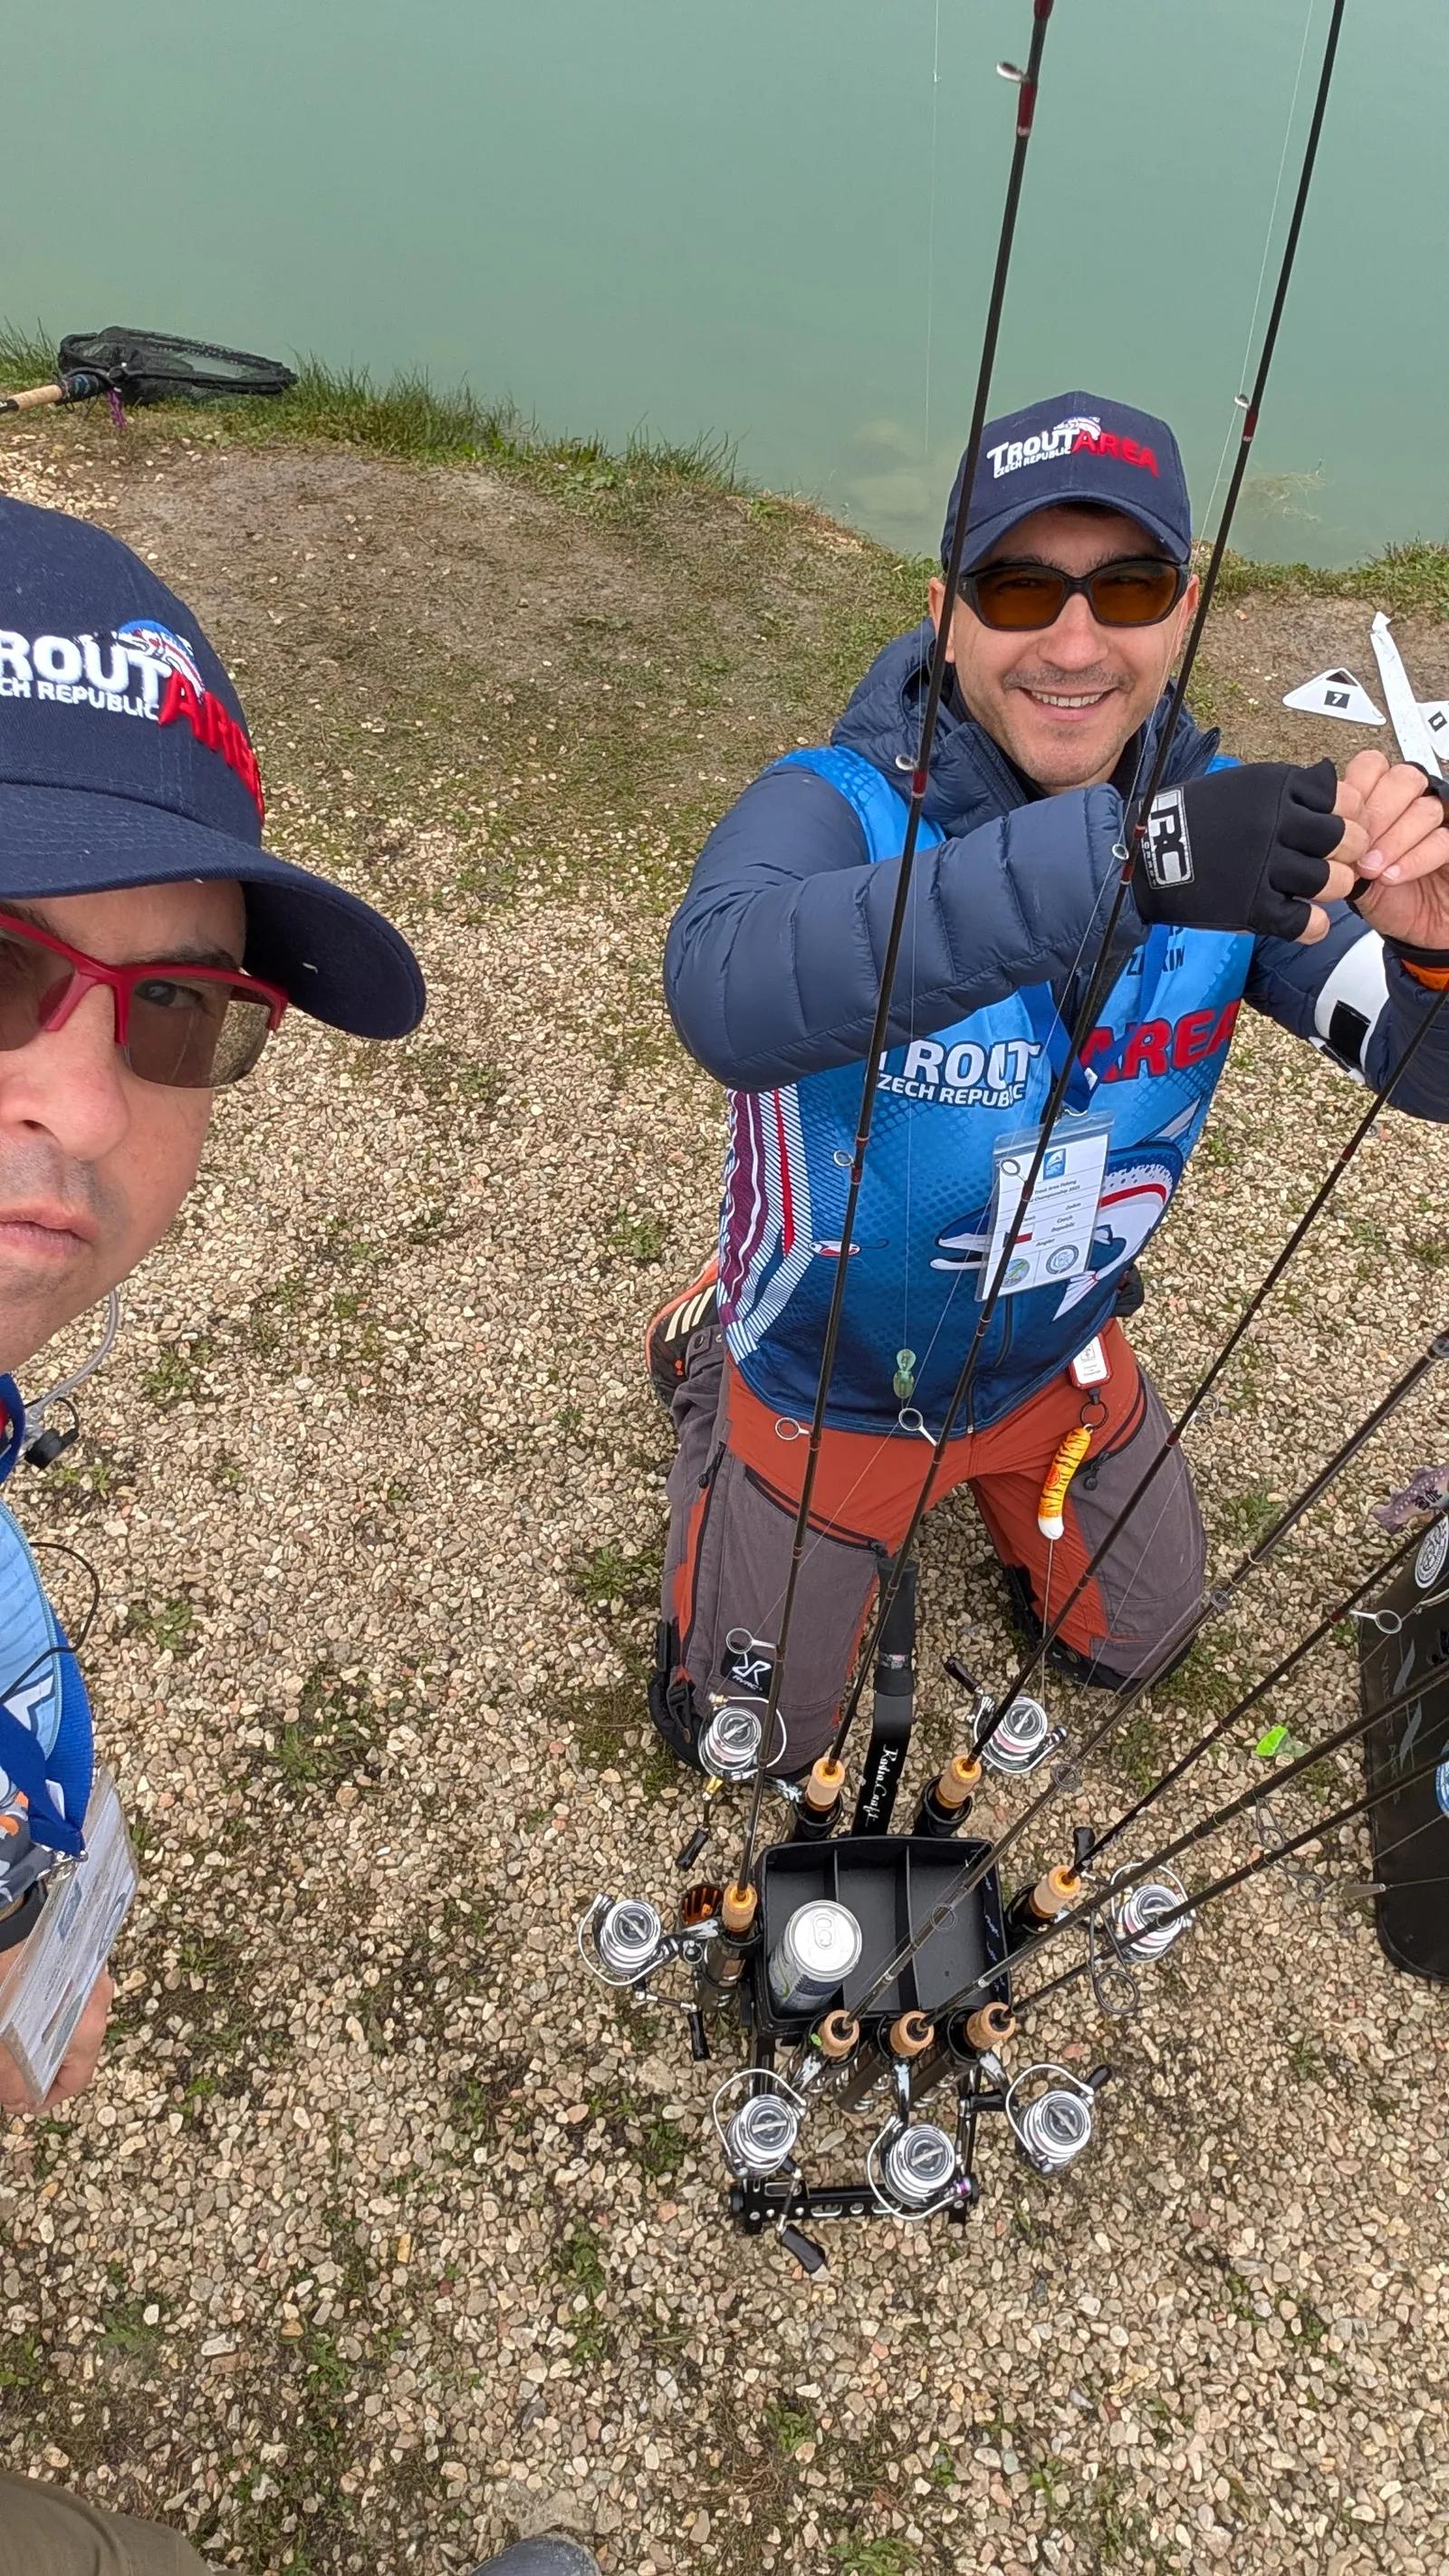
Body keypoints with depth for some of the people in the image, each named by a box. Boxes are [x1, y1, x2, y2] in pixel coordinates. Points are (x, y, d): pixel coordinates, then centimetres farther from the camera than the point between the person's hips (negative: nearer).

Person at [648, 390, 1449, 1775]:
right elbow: (725, 986, -51)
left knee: (1132, 1643, 28)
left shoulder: (1233, 820, -15)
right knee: (748, 1738, 18)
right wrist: (1111, 855, -60)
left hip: (1057, 1367, 4)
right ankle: (706, 1359, 35)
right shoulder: (836, 804, -29)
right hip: (825, 1386, -3)